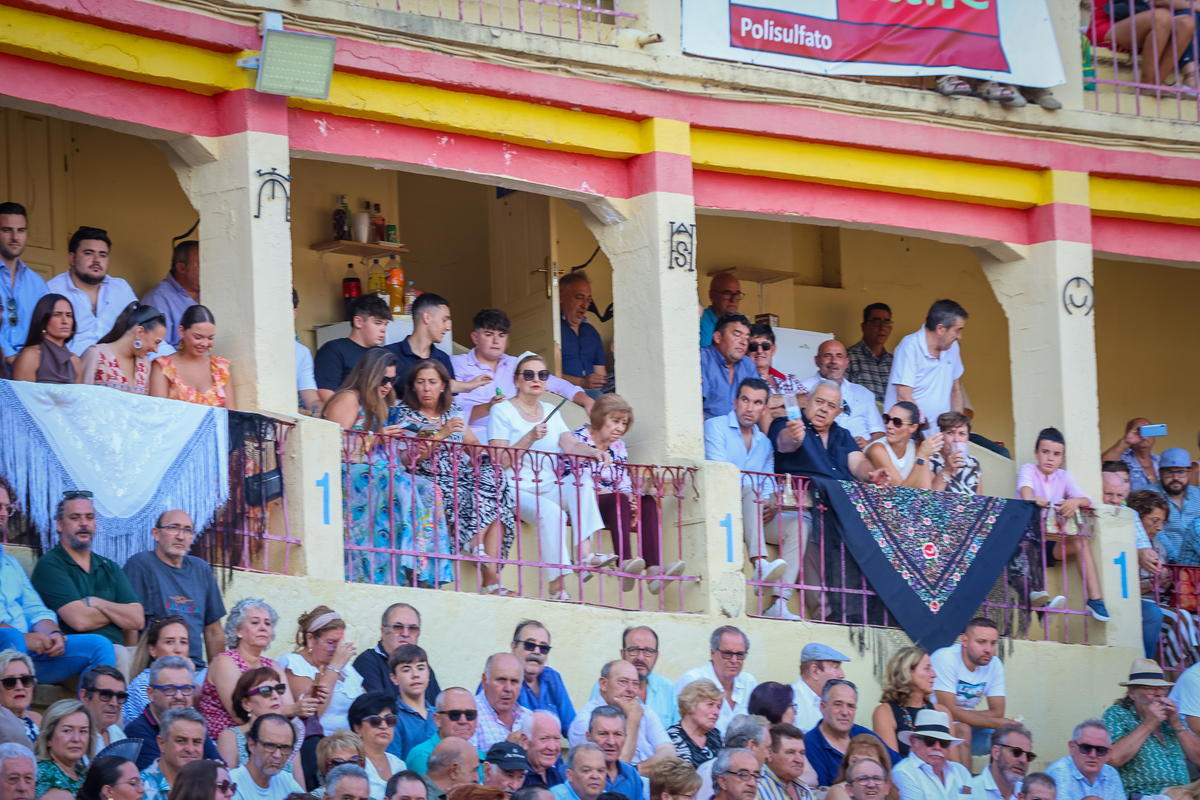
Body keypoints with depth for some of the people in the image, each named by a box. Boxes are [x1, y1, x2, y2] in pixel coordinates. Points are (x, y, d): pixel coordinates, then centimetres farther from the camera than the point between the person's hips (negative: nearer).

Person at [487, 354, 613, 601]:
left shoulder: (551, 412, 19)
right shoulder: (502, 411, 1)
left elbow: (572, 445, 4)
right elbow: (500, 461, -9)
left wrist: (593, 452, -16)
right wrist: (530, 438, -19)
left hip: (548, 488, 6)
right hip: (517, 489, -6)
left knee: (582, 481, -24)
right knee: (550, 511, -33)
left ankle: (585, 554, -32)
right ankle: (556, 587, -34)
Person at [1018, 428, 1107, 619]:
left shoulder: (1065, 477, 9)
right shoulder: (1028, 470, 1)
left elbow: (1088, 500, -6)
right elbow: (1026, 489, -24)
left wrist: (1076, 501, -30)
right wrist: (1031, 499, -48)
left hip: (1054, 544, 3)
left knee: (1081, 542, -23)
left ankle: (1095, 598, -26)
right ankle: (1034, 591, -49)